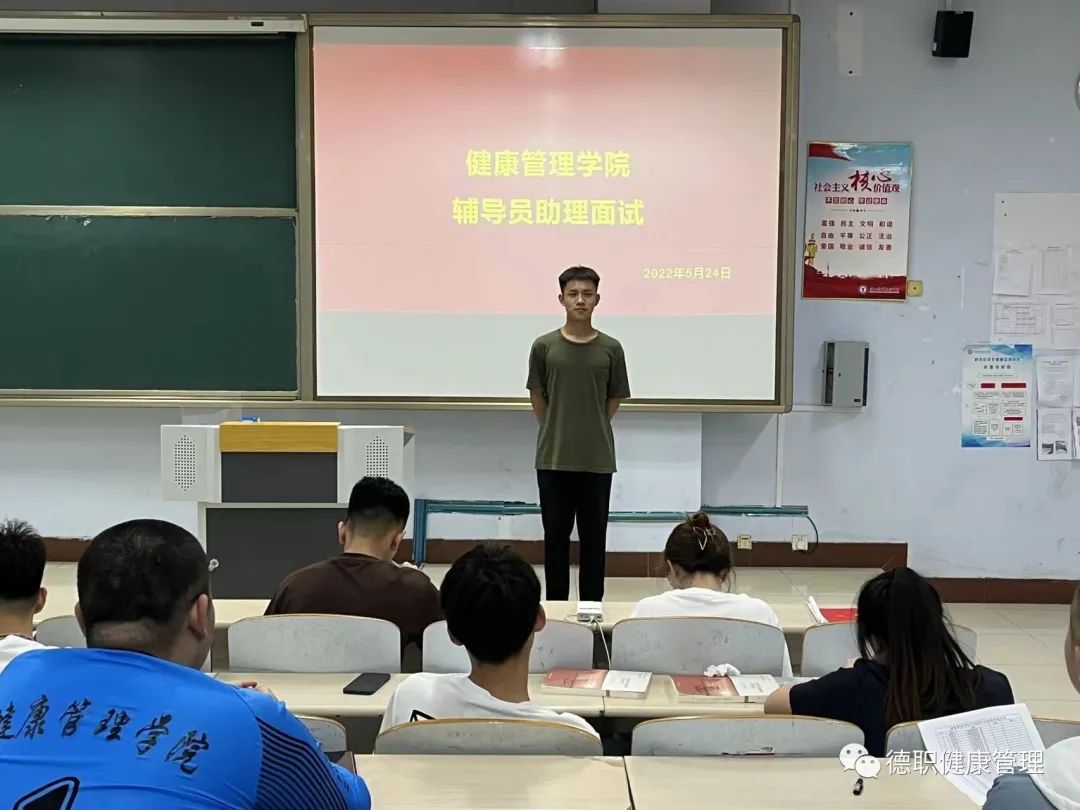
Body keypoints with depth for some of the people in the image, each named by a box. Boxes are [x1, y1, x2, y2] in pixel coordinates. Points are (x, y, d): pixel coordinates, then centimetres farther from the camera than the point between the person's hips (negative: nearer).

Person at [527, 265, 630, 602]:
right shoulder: (544, 346, -2)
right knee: (556, 534, 7)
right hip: (553, 458, 0)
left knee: (594, 536, 6)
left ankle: (592, 606, 17)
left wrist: (592, 430, 9)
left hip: (597, 459, 0)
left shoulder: (611, 348, -1)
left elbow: (614, 400, 9)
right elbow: (537, 397, 7)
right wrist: (556, 432, 8)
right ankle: (556, 605, 18)